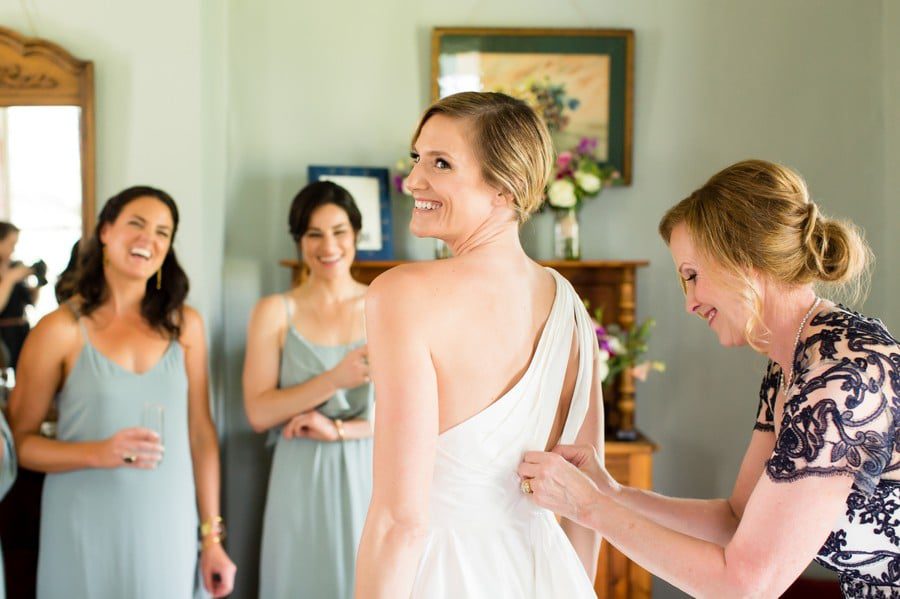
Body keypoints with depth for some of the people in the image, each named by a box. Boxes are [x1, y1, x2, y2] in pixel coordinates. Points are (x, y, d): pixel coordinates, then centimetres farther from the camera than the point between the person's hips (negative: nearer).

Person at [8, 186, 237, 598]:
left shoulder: (183, 324, 2)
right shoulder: (60, 329, -7)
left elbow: (200, 432, 5)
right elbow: (19, 441, -4)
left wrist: (212, 536, 4)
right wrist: (100, 453, -21)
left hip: (168, 528, 3)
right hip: (88, 532, -2)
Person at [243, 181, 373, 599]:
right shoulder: (275, 312, 1)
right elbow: (259, 413, -7)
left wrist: (339, 429, -13)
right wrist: (335, 379, -19)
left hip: (370, 476, 1)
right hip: (303, 482, 0)